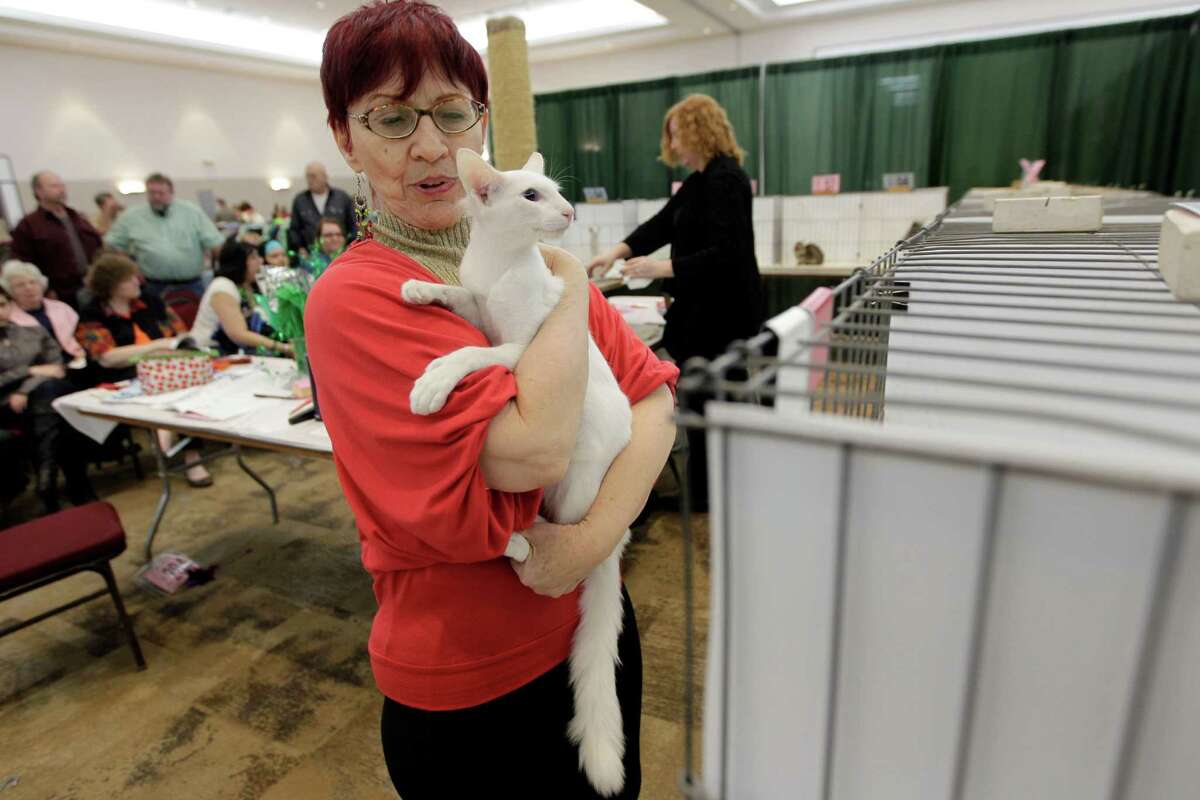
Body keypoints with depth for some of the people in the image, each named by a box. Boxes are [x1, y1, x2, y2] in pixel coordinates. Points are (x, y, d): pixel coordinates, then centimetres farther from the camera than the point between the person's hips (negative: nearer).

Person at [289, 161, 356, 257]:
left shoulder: (342, 197, 7)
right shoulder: (299, 200, 12)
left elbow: (354, 225, 7)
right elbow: (294, 229, 15)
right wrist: (299, 248, 1)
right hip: (310, 255, 1)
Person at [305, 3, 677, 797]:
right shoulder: (354, 299, -18)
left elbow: (656, 395, -8)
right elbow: (531, 450, -31)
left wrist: (599, 532, -22)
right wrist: (572, 285, -18)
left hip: (591, 620, 6)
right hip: (466, 685, -5)